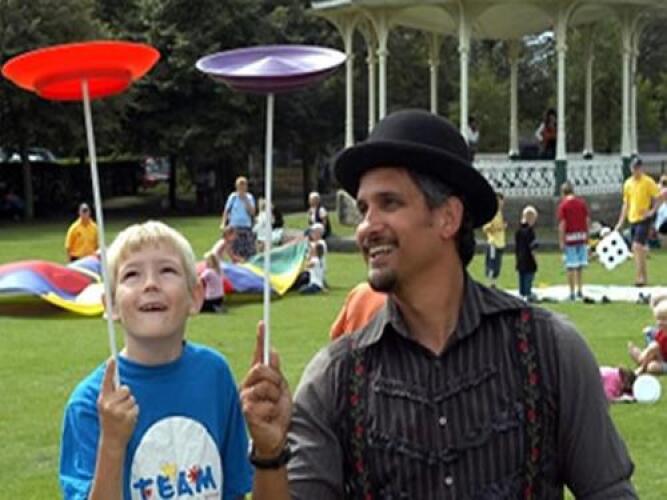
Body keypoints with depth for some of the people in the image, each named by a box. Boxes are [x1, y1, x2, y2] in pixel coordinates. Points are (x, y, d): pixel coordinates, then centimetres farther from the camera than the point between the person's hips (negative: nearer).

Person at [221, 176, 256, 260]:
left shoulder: (249, 197, 3)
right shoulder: (232, 197, -2)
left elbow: (252, 212, -4)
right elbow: (226, 211, 2)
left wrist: (246, 200, -11)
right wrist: (223, 223, -7)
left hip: (247, 227, 2)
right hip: (234, 227, -2)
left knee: (250, 253, -2)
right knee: (236, 253, 0)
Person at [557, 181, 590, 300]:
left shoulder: (563, 205, -7)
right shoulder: (582, 202, 5)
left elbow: (562, 225, -11)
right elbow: (587, 220, 5)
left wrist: (561, 241, -7)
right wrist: (586, 235, 15)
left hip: (570, 238, -4)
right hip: (582, 236, 4)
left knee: (571, 267, 0)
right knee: (580, 266, 13)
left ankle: (572, 293, 1)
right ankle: (580, 290, 13)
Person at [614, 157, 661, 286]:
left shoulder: (648, 182, -7)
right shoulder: (628, 183, 11)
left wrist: (652, 210, -22)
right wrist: (621, 222, 13)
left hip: (644, 219, -6)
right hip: (632, 219, 6)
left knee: (637, 247, -18)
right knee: (636, 249, 10)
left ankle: (639, 277, -18)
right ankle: (644, 277, 19)